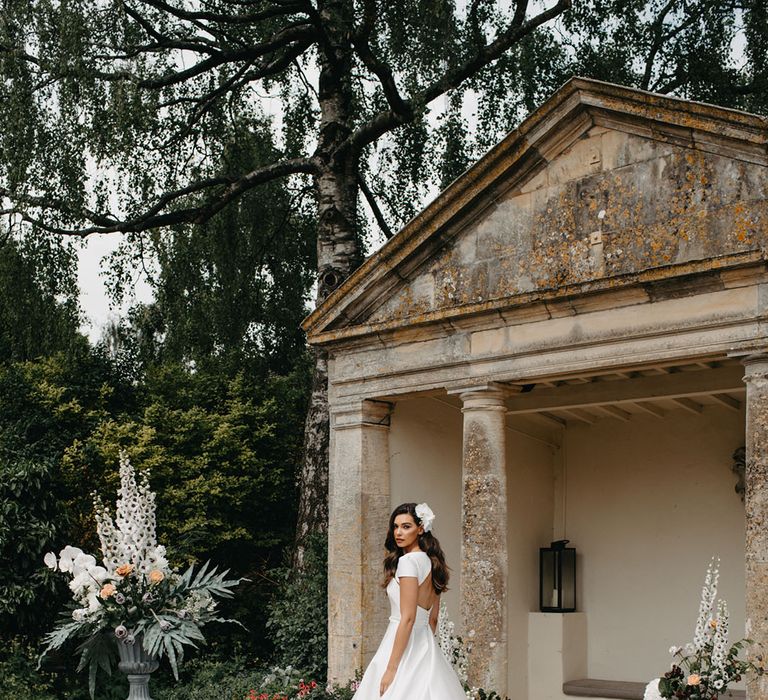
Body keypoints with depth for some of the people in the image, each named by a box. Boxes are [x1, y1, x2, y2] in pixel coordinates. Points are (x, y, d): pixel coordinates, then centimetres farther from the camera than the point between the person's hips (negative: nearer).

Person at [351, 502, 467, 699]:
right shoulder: (429, 561, 11)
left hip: (405, 647, -9)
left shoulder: (408, 561, -15)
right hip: (427, 646, 9)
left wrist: (391, 668, -19)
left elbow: (408, 618, -19)